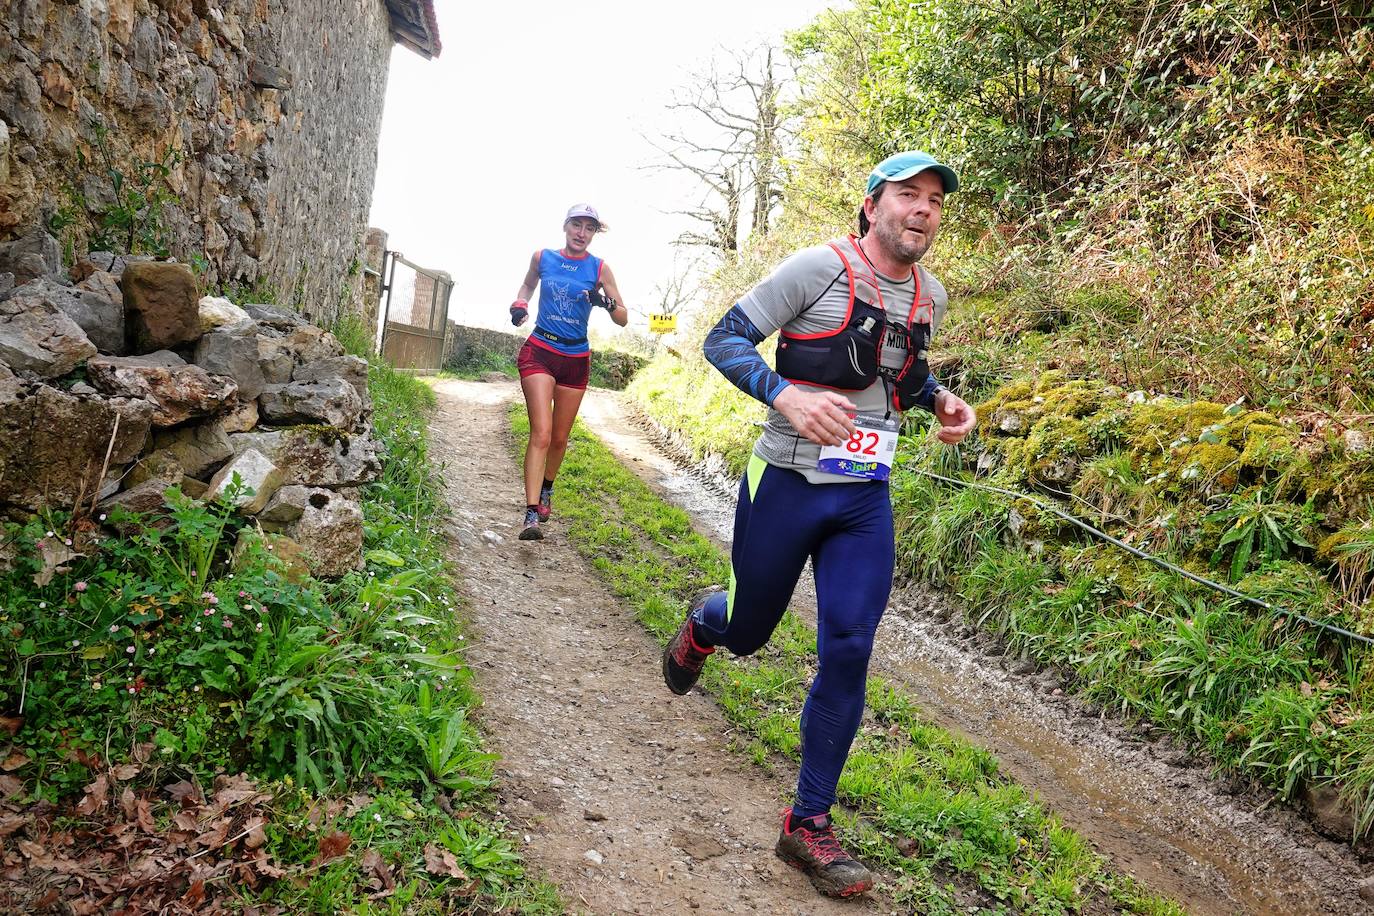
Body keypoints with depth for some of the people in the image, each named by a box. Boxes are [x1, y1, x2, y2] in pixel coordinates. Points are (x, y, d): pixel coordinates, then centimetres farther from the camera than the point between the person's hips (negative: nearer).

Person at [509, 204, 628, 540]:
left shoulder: (599, 268, 0)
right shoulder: (542, 257, 2)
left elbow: (623, 319, 1)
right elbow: (528, 285, 23)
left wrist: (606, 303, -20)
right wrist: (519, 305, 2)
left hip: (576, 360, 2)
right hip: (539, 352, -2)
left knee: (560, 438, 11)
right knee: (541, 433, -17)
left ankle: (546, 491, 40)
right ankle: (532, 515, -21)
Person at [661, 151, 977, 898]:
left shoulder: (930, 297, 7)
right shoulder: (818, 268, -12)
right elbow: (724, 341, -12)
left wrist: (940, 402, 2)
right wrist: (786, 396, -30)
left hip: (866, 501, 4)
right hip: (786, 486, -4)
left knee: (848, 653, -4)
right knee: (747, 631, 11)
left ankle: (809, 824, 10)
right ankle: (702, 624, 52)